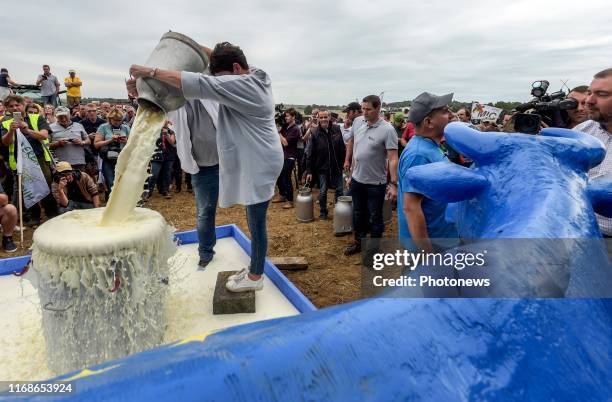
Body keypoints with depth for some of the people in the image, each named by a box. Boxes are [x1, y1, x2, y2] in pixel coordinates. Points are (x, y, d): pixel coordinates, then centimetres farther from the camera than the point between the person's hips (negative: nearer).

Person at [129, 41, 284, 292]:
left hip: (259, 165, -10)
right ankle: (254, 270, 29)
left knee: (256, 223, 1)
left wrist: (152, 72, -16)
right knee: (254, 221, 16)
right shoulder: (254, 78, 12)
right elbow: (221, 59, 25)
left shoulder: (242, 84, -17)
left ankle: (255, 277, 15)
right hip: (253, 163, 10)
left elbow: (199, 84, -23)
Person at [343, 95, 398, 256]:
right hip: (356, 179, 5)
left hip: (376, 182, -5)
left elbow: (393, 159, -22)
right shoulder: (357, 121, -2)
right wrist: (347, 160, 20)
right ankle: (359, 242, 39)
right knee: (358, 213, 20)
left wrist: (394, 184, -27)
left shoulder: (387, 129, -19)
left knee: (375, 217, 10)